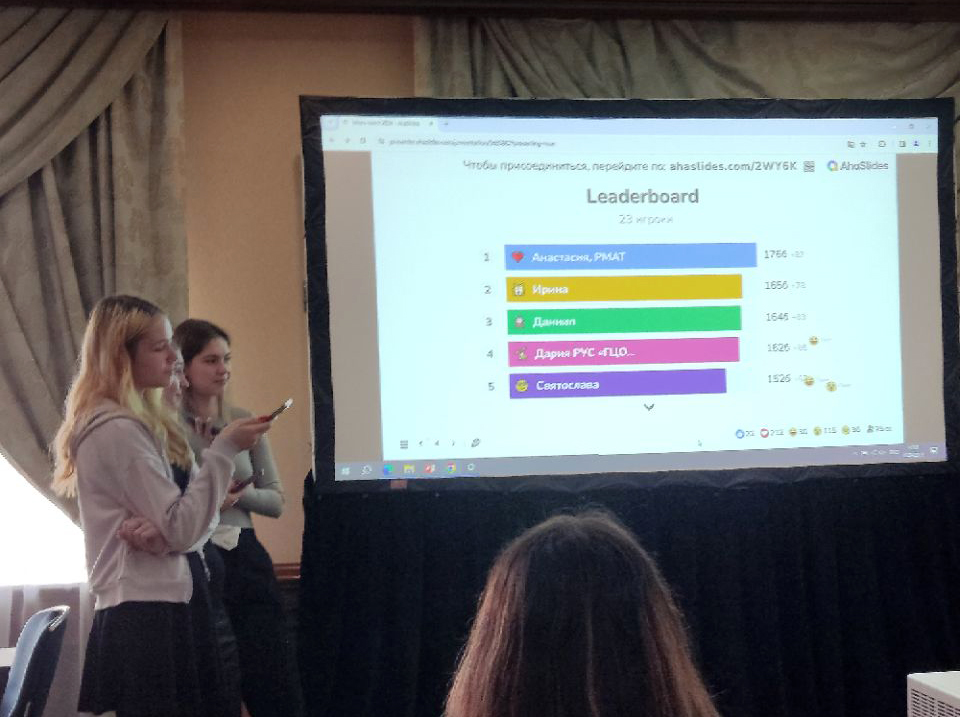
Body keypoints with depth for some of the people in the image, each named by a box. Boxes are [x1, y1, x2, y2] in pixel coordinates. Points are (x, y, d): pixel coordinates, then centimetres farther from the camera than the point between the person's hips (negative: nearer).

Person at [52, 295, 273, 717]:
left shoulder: (123, 424, 18)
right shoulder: (118, 431, -14)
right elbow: (180, 530, -16)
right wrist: (224, 450, -15)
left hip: (135, 610, 10)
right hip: (146, 616, -10)